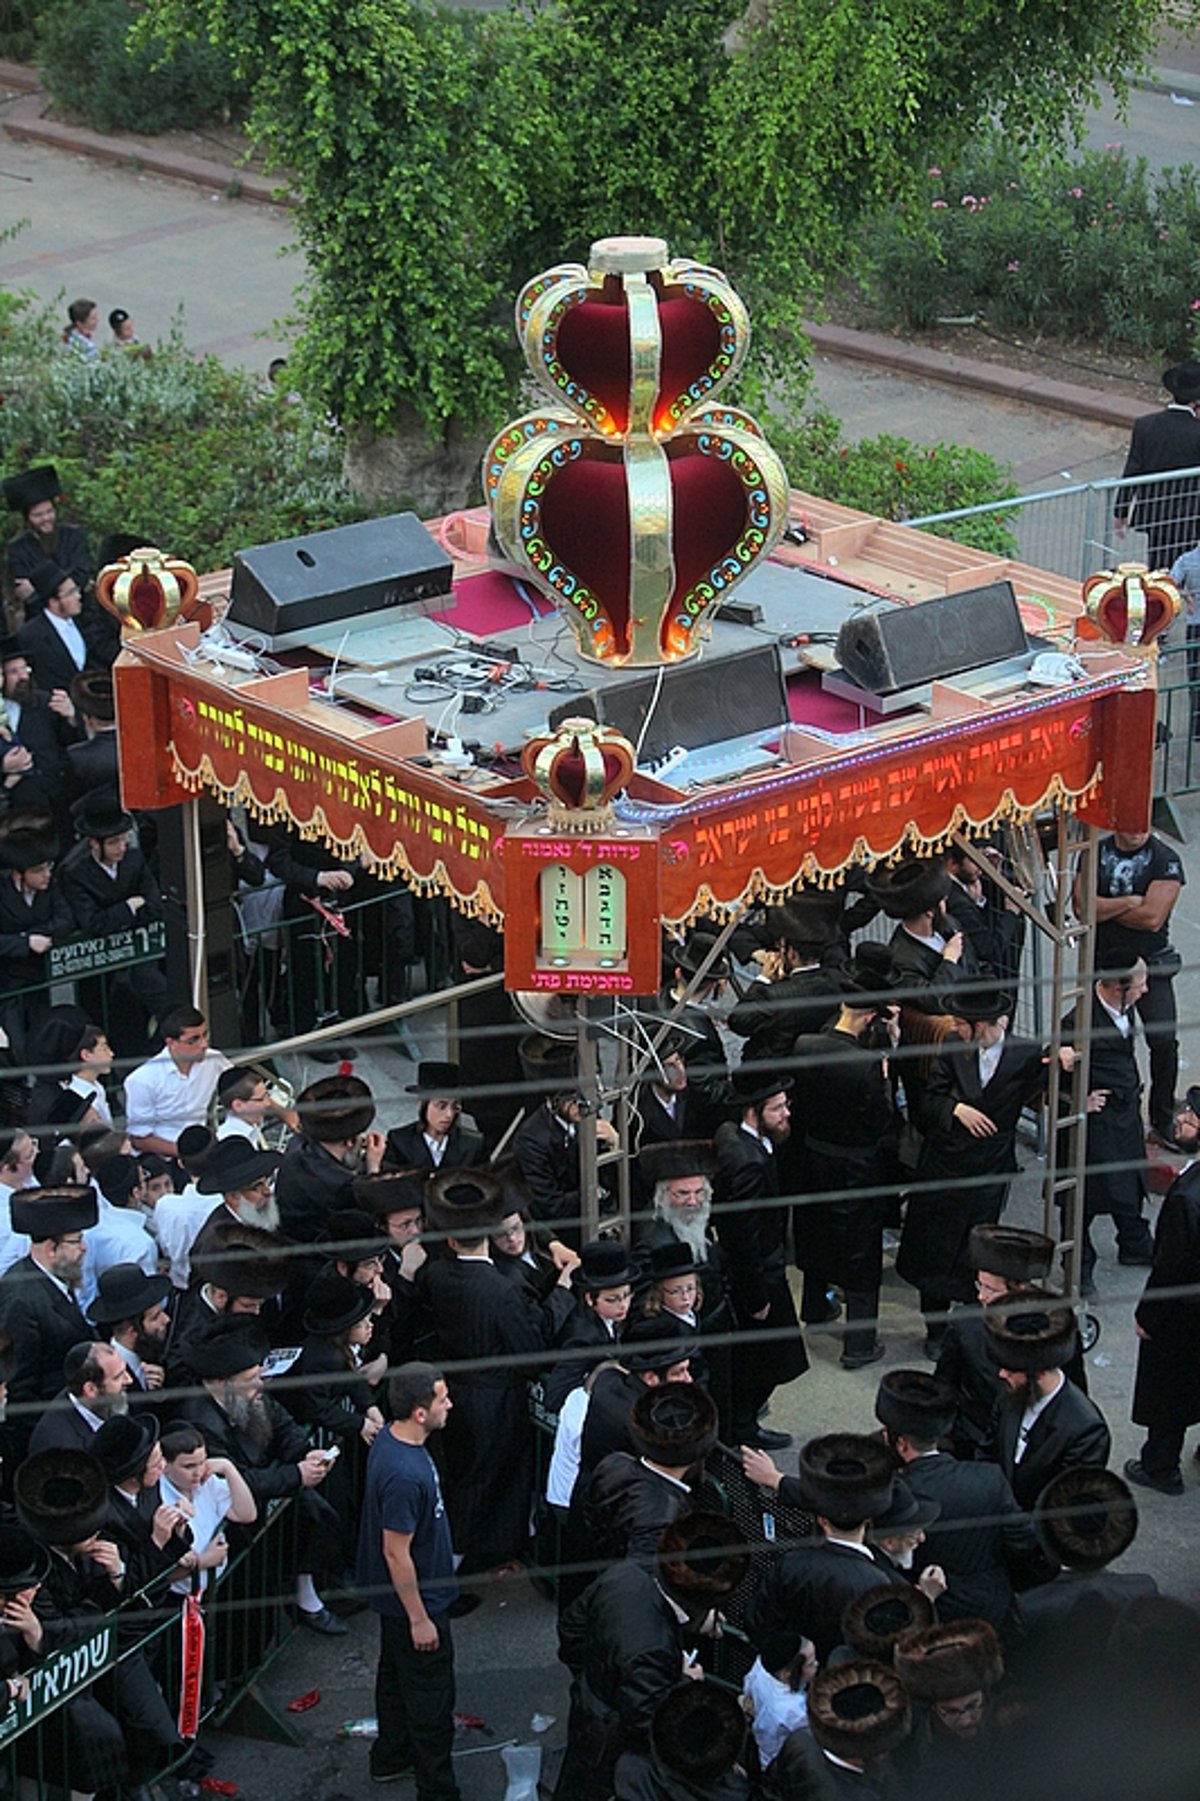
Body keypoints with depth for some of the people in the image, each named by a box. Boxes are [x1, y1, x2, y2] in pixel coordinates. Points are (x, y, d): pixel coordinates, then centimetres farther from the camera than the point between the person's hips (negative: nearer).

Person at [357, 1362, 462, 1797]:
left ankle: (390, 1758, 44)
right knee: (431, 1695, 5)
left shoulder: (390, 1440, -5)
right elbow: (395, 1552, -28)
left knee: (396, 1676, 26)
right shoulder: (405, 1473, -35)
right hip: (415, 1599, -10)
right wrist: (419, 1618, -19)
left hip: (393, 1597, 10)